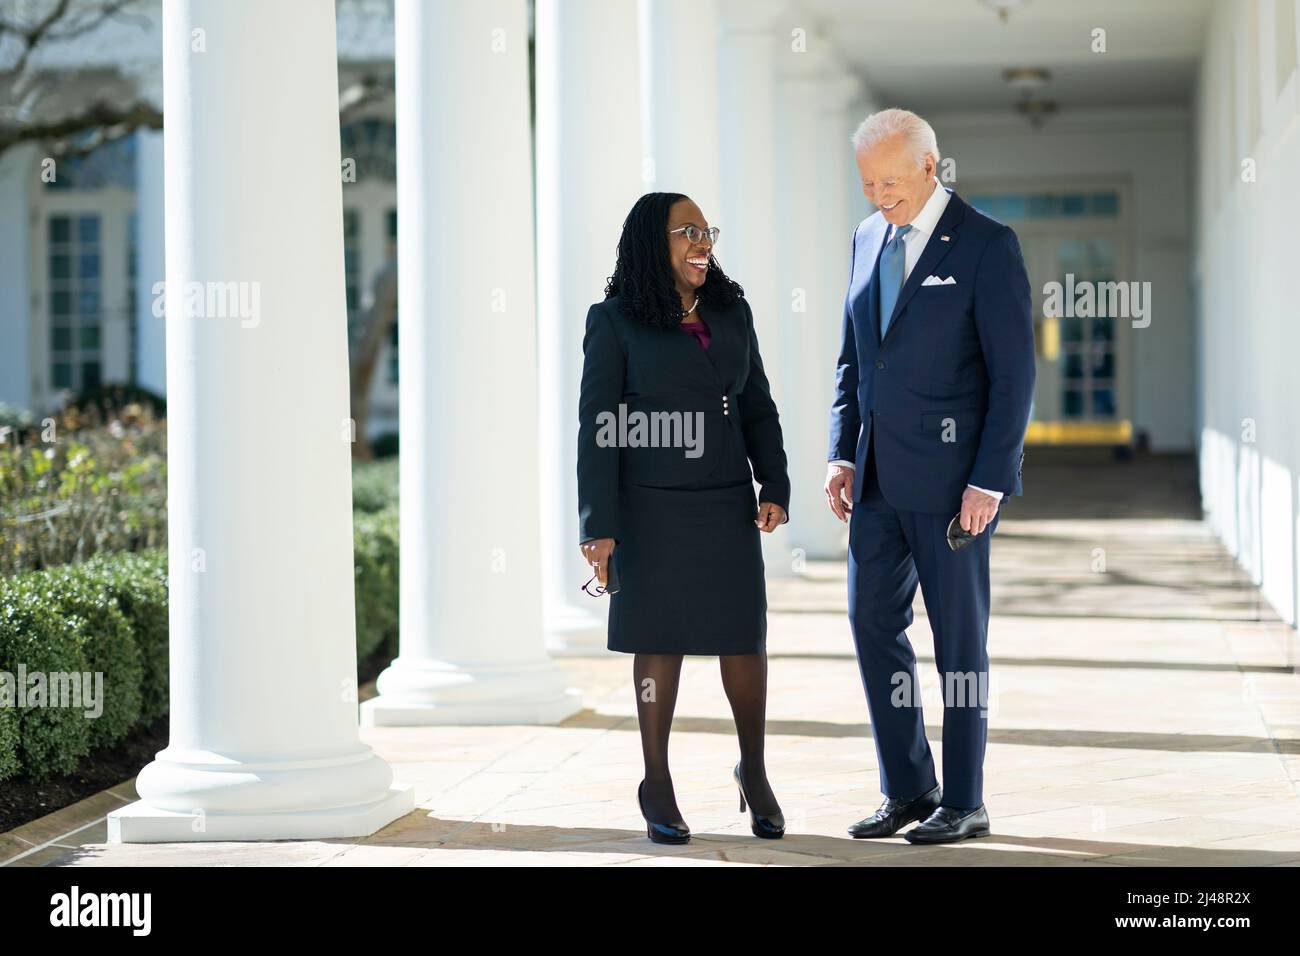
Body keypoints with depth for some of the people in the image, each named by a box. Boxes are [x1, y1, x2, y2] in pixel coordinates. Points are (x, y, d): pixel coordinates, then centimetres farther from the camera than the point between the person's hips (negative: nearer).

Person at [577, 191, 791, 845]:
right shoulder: (615, 323, -4)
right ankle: (656, 785, 15)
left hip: (729, 505, 4)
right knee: (660, 642, 3)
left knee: (744, 637, 4)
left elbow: (758, 409, 11)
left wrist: (775, 488, 0)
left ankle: (753, 771, 23)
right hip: (653, 511, -4)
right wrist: (599, 526, -11)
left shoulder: (731, 313, 8)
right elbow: (598, 428, -6)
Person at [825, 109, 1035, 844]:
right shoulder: (869, 238, 10)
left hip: (953, 476, -6)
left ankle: (964, 802, 13)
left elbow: (1015, 371, -12)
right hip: (880, 475, 7)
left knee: (959, 635, 2)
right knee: (873, 623, 7)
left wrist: (990, 481, -16)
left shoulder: (988, 246, -10)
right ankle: (909, 790, 18)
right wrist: (844, 453, 7)